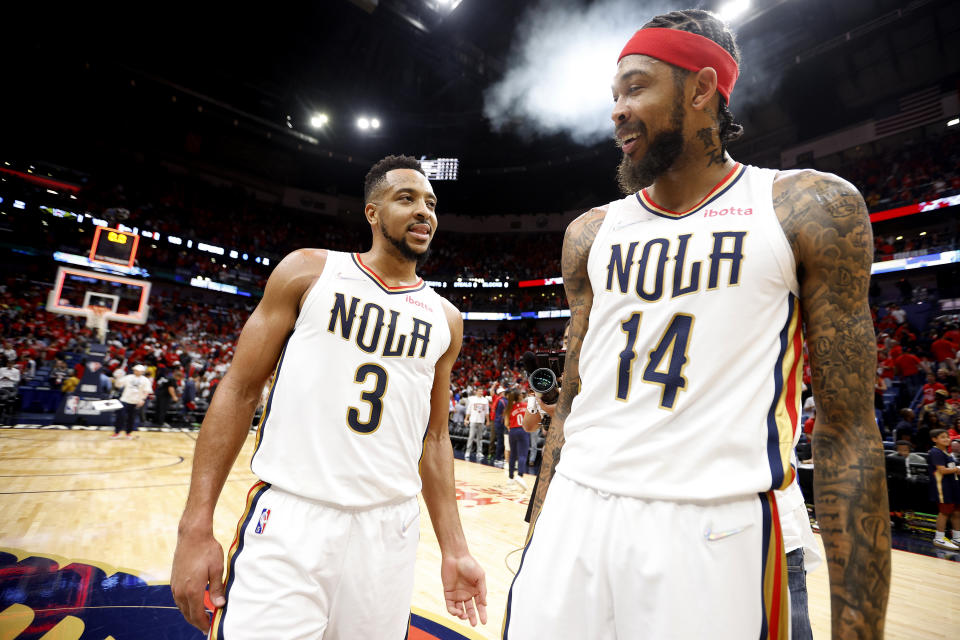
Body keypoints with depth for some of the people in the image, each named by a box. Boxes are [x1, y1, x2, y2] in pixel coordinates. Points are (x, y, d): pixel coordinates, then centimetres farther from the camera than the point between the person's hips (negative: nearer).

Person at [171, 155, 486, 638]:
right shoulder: (309, 271, -1)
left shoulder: (445, 320, 6)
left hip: (389, 530, 3)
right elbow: (239, 389, -1)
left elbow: (434, 438, 9)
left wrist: (453, 549, 7)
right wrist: (196, 526, -5)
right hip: (289, 519, -2)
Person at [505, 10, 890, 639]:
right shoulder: (590, 234, 7)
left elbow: (847, 428, -2)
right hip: (575, 515, 4)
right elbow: (573, 400, 10)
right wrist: (538, 533, 10)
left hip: (713, 531, -2)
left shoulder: (810, 208, -1)